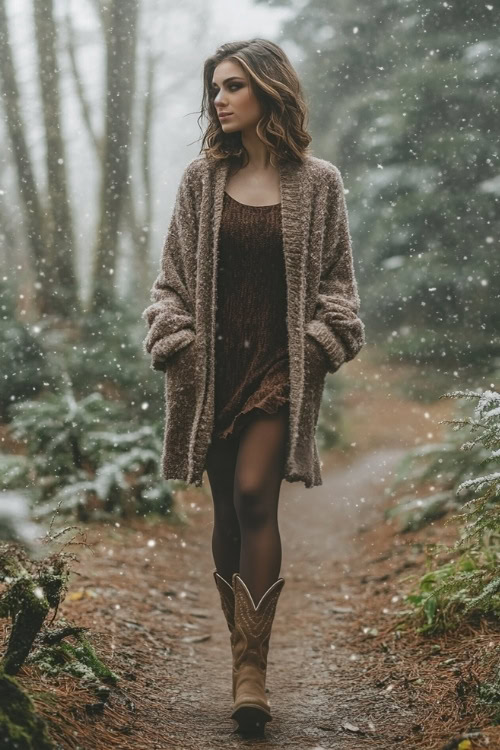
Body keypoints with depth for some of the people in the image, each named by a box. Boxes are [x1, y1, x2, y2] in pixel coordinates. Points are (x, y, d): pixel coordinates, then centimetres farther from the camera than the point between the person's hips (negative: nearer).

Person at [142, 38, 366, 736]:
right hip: (213, 365, 3)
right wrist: (176, 341, -3)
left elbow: (336, 280, 8)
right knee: (228, 510, 6)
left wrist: (319, 341, -6)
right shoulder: (203, 179, 7)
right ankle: (245, 657, 18)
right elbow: (173, 274, 9)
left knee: (254, 495, -16)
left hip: (281, 364, -2)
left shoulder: (317, 182, 3)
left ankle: (251, 669, -14)